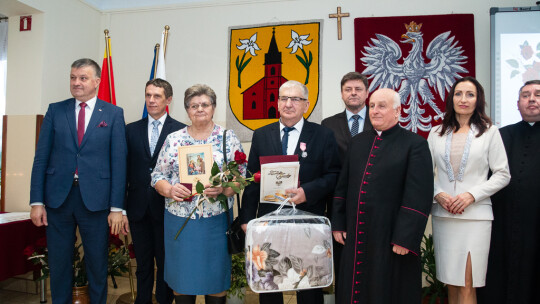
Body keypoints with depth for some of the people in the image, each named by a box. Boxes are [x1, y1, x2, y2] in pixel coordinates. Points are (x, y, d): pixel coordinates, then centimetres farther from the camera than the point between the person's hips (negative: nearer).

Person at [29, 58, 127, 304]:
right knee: (59, 264, 13)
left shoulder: (113, 114, 1)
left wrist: (117, 208, -8)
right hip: (58, 198, 2)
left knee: (97, 264, 11)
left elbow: (118, 162, -4)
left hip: (95, 199, -2)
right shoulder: (55, 111, 7)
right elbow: (41, 158, 5)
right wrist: (36, 201, -1)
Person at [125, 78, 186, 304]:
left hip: (167, 207, -2)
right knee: (143, 263, 15)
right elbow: (125, 169, 6)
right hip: (138, 207, 3)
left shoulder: (181, 131, -2)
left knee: (165, 262, 10)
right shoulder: (131, 130, 7)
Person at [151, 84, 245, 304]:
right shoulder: (173, 139, 6)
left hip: (216, 221, -1)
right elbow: (157, 176, 6)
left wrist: (223, 189, -18)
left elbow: (242, 176, 0)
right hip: (180, 221, 1)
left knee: (216, 278, 9)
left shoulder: (228, 138, 2)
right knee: (181, 279, 10)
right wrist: (169, 189, -14)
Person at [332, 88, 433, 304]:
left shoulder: (415, 145, -7)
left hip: (390, 240, -4)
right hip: (355, 238, 5)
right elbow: (342, 186, 12)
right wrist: (338, 224, 7)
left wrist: (405, 238, -17)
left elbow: (419, 197, -14)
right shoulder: (357, 142, 10)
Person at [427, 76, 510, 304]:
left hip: (475, 214, -2)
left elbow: (502, 174, 2)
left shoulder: (489, 132, 4)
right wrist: (438, 194, -8)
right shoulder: (436, 133, 10)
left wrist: (471, 195, -10)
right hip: (442, 214, 2)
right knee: (451, 282, 9)